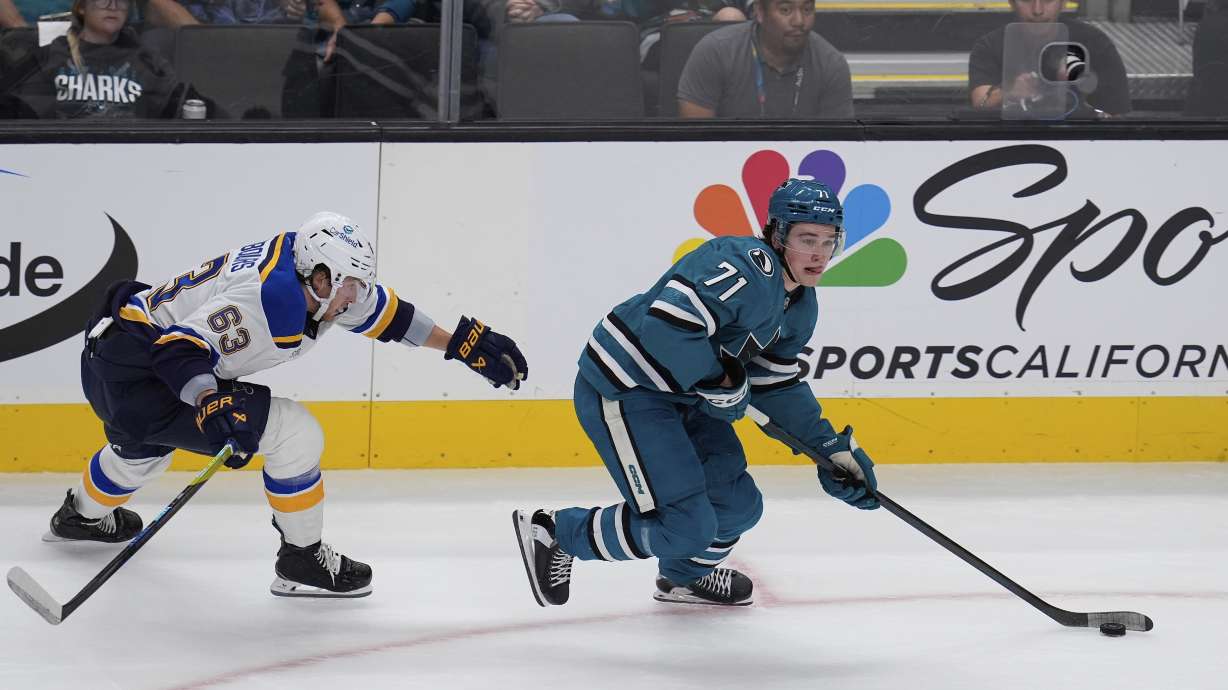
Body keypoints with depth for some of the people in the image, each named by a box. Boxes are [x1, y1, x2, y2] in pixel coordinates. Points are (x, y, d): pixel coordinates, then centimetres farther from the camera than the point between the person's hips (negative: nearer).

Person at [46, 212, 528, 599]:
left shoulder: (319, 277, -1)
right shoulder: (269, 296, -29)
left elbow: (381, 312, 13)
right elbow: (179, 349, -34)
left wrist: (464, 343, 12)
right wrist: (213, 403, -49)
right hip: (132, 376, -10)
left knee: (144, 443, 43)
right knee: (294, 433, -16)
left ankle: (82, 516, 71)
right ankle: (302, 561, -3)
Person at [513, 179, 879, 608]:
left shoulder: (800, 306, 9)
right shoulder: (746, 267, -24)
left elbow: (778, 386, 18)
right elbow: (668, 323, -36)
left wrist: (831, 447, 10)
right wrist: (718, 383, -25)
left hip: (681, 395, 10)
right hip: (622, 391, -10)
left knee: (739, 506, 15)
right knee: (686, 526, -15)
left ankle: (686, 576, 47)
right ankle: (551, 532, 0)